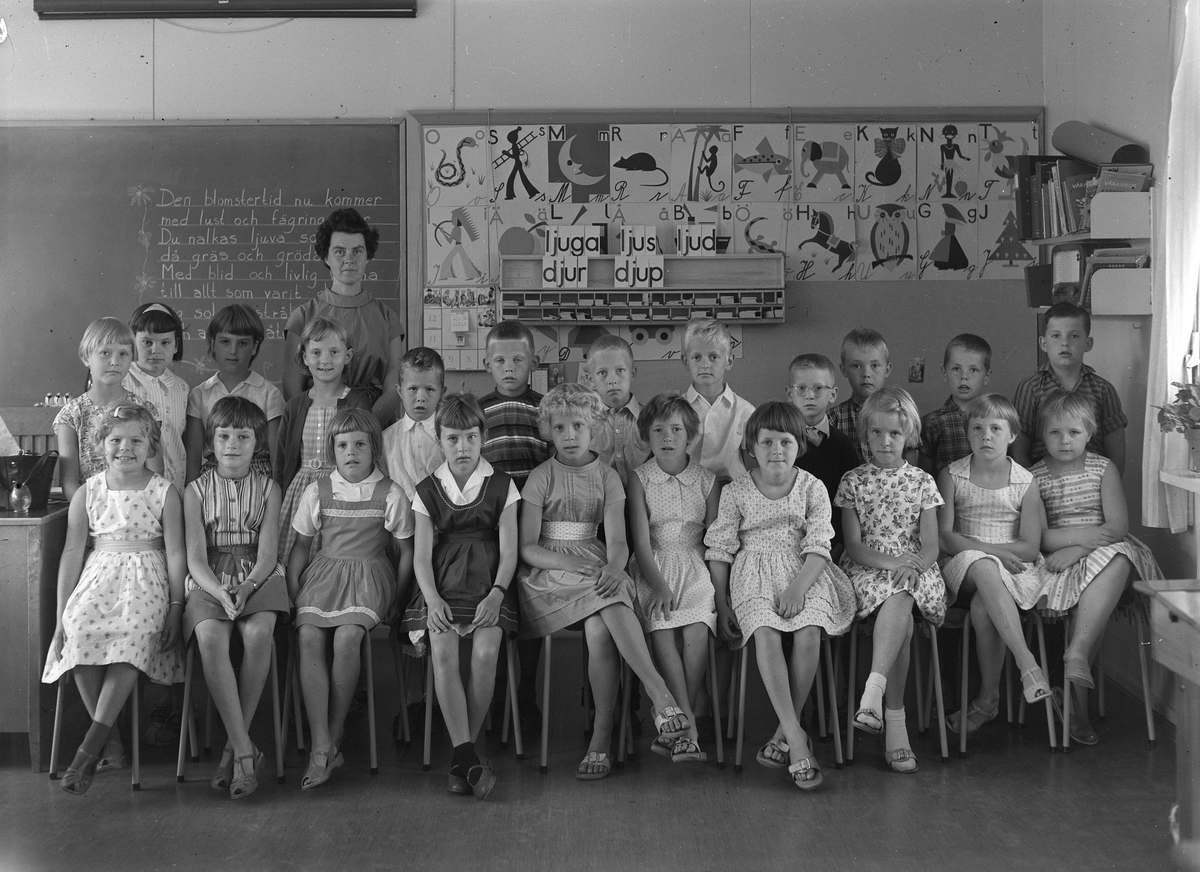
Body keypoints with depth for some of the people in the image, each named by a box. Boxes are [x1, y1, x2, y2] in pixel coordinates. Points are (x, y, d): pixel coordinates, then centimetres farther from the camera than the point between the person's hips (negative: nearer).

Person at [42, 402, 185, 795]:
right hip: (99, 575, 2)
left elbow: (176, 553, 3)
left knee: (134, 631, -34)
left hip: (147, 578, -2)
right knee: (80, 626, -31)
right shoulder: (87, 494, 10)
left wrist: (175, 608, -4)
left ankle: (91, 746, -30)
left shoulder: (164, 493, 4)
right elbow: (72, 553, 9)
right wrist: (62, 612, 3)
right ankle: (110, 738, -18)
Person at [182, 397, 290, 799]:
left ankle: (234, 746, -22)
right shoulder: (196, 491, 10)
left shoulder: (268, 488, 10)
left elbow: (268, 553, 0)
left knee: (258, 632, -33)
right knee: (210, 636, -32)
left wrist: (245, 589, -20)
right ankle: (245, 750, -32)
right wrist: (220, 593, -20)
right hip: (209, 581, 0)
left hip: (258, 578, 0)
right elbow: (196, 558, 0)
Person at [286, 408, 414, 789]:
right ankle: (321, 746, -27)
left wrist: (394, 596, 3)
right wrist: (293, 592, 6)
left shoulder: (390, 493, 2)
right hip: (324, 572, 2)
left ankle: (334, 738, -17)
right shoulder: (317, 491, 8)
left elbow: (406, 550, 9)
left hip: (369, 573, -2)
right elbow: (300, 546, 15)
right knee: (309, 637, -26)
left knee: (346, 637, -30)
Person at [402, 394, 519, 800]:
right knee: (443, 650, -27)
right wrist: (433, 599, -13)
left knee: (485, 652, -27)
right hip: (443, 586, 1)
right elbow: (421, 556, 5)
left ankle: (462, 756, -12)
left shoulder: (501, 486, 8)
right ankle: (468, 759, -26)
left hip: (489, 584, -1)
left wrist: (495, 594, -14)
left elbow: (509, 552, 3)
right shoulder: (427, 491, 11)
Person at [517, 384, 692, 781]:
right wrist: (572, 564, -18)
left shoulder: (607, 478, 9)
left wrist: (614, 568, -26)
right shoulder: (540, 479, 4)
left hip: (596, 568, 1)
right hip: (548, 571, -1)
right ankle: (661, 696, -39)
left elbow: (617, 541, -2)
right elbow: (527, 547, -2)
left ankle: (601, 740, -30)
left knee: (599, 628, -31)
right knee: (606, 612, -33)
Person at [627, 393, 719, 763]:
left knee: (697, 631, -27)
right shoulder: (640, 479, 6)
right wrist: (659, 584, -17)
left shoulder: (707, 480, 11)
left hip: (696, 565, 1)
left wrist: (717, 583, -8)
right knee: (662, 630, -28)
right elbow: (641, 541, -3)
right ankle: (688, 726, -28)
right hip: (655, 566, -1)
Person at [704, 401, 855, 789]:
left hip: (804, 574, 1)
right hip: (755, 574, 0)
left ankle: (784, 735, -17)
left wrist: (798, 586, -20)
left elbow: (818, 547, -4)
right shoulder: (735, 493, 3)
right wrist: (722, 604, -2)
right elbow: (720, 550, 4)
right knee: (765, 633, -30)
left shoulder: (812, 489, 2)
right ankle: (796, 738, -33)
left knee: (809, 633, -28)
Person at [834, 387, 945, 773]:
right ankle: (894, 719, -35)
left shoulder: (921, 482, 11)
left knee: (899, 598, -36)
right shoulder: (853, 481, 9)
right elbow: (853, 545, 1)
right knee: (902, 619, -32)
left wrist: (913, 565, -20)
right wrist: (888, 561, -17)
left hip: (912, 571, 1)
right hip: (866, 570, -1)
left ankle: (874, 688, -45)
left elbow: (931, 545, 3)